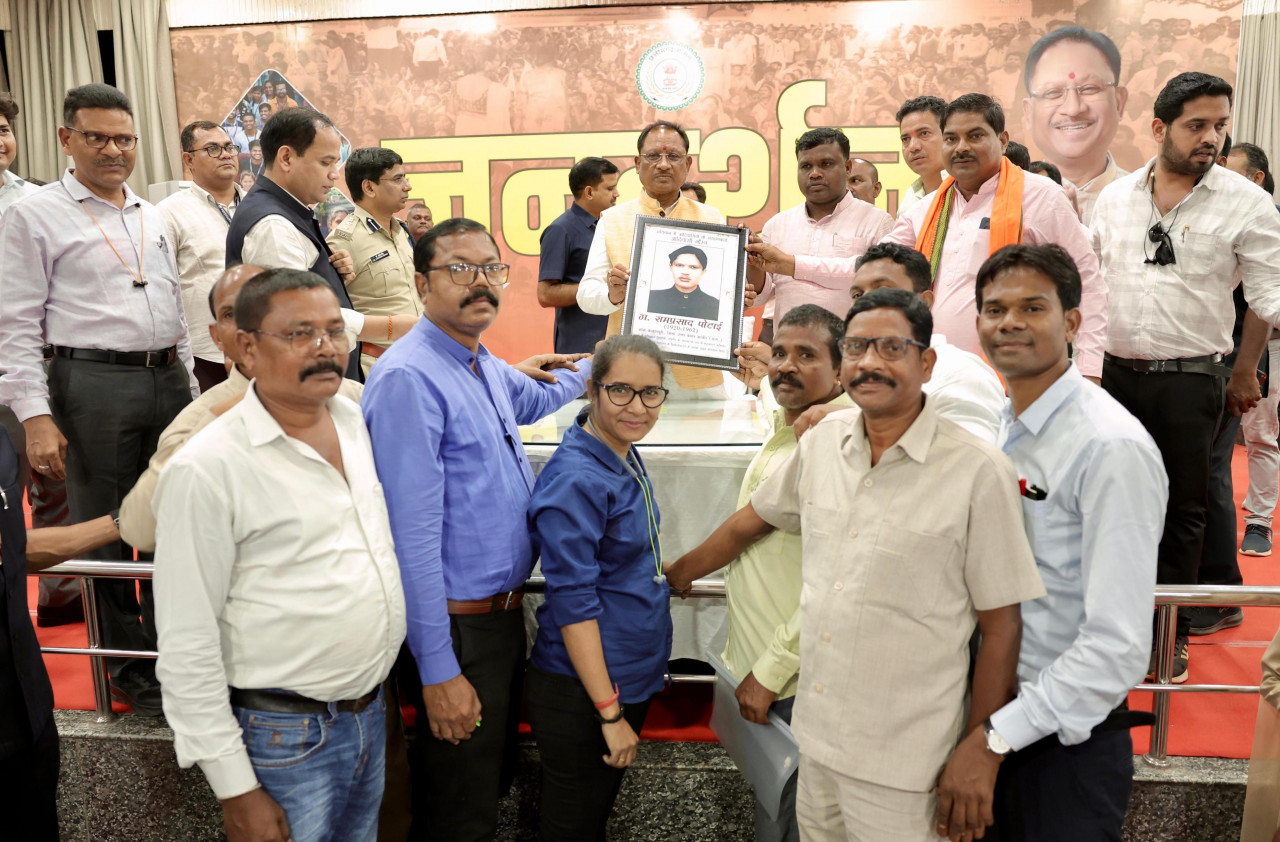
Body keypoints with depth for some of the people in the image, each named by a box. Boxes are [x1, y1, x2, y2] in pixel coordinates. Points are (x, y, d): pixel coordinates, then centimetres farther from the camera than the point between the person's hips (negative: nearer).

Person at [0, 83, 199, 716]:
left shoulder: (153, 218, 15)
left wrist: (191, 390, 16)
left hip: (167, 380, 5)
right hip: (93, 384, -5)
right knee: (103, 531, 4)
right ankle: (130, 668, 19)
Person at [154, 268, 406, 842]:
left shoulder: (355, 419, 1)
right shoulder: (206, 470, -19)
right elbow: (187, 648, -16)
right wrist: (236, 789, -14)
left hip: (373, 712, 6)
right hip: (284, 736, -6)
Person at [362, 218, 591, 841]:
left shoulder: (484, 363, 6)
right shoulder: (409, 378, -21)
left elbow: (529, 402, 32)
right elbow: (413, 535, -25)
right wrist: (438, 670, -24)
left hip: (505, 611, 8)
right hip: (461, 626, -8)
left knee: (495, 780, 26)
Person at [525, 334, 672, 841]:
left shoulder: (627, 458, 3)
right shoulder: (576, 481, -24)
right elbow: (574, 605, -24)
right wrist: (610, 713, -21)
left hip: (630, 678, 8)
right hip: (581, 691, -8)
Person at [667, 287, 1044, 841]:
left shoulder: (977, 471, -15)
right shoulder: (823, 442, 0)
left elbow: (1001, 625, -10)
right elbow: (754, 519, 16)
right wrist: (675, 576, 26)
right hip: (816, 734, 5)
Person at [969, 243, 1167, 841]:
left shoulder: (1113, 449, -21)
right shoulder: (1006, 428, 5)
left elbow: (1118, 647, -25)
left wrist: (995, 739, -21)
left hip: (1067, 745, -7)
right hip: (1002, 717, 7)